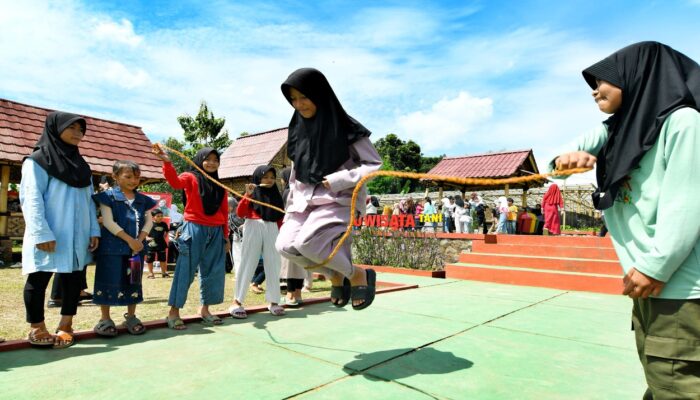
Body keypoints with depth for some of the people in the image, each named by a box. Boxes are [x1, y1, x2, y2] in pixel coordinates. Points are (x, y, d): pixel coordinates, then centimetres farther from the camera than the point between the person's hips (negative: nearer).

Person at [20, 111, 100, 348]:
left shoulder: (81, 165, 16)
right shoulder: (38, 160, -2)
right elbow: (31, 199, -10)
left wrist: (94, 230, 6)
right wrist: (42, 234, -19)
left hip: (77, 236, 6)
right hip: (49, 236, -5)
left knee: (73, 278, 6)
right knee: (39, 279, 3)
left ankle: (66, 326, 14)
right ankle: (37, 328, 13)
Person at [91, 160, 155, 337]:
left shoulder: (142, 199, 10)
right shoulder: (108, 196, -4)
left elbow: (149, 221, 7)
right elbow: (108, 222, -11)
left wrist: (140, 240, -9)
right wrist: (129, 240, -15)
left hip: (136, 247, 5)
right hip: (112, 247, -5)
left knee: (133, 282, 11)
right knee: (109, 281, 1)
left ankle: (131, 316, 24)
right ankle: (105, 319, 14)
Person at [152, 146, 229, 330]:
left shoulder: (220, 186, 14)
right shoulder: (190, 177, 1)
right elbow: (175, 182, -22)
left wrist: (226, 236, 13)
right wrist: (167, 162, -39)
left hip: (216, 232, 5)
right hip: (194, 230, -5)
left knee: (213, 272, 9)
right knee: (186, 271, -3)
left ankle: (204, 309, 23)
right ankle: (173, 312, 5)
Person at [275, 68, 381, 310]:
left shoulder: (346, 129, -8)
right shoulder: (299, 130, 11)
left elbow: (375, 165, -9)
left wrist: (337, 180, -18)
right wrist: (291, 209, 17)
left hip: (338, 200, -6)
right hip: (305, 200, 7)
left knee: (306, 242, -27)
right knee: (286, 245, -14)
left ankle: (358, 274, -3)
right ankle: (336, 276, 8)